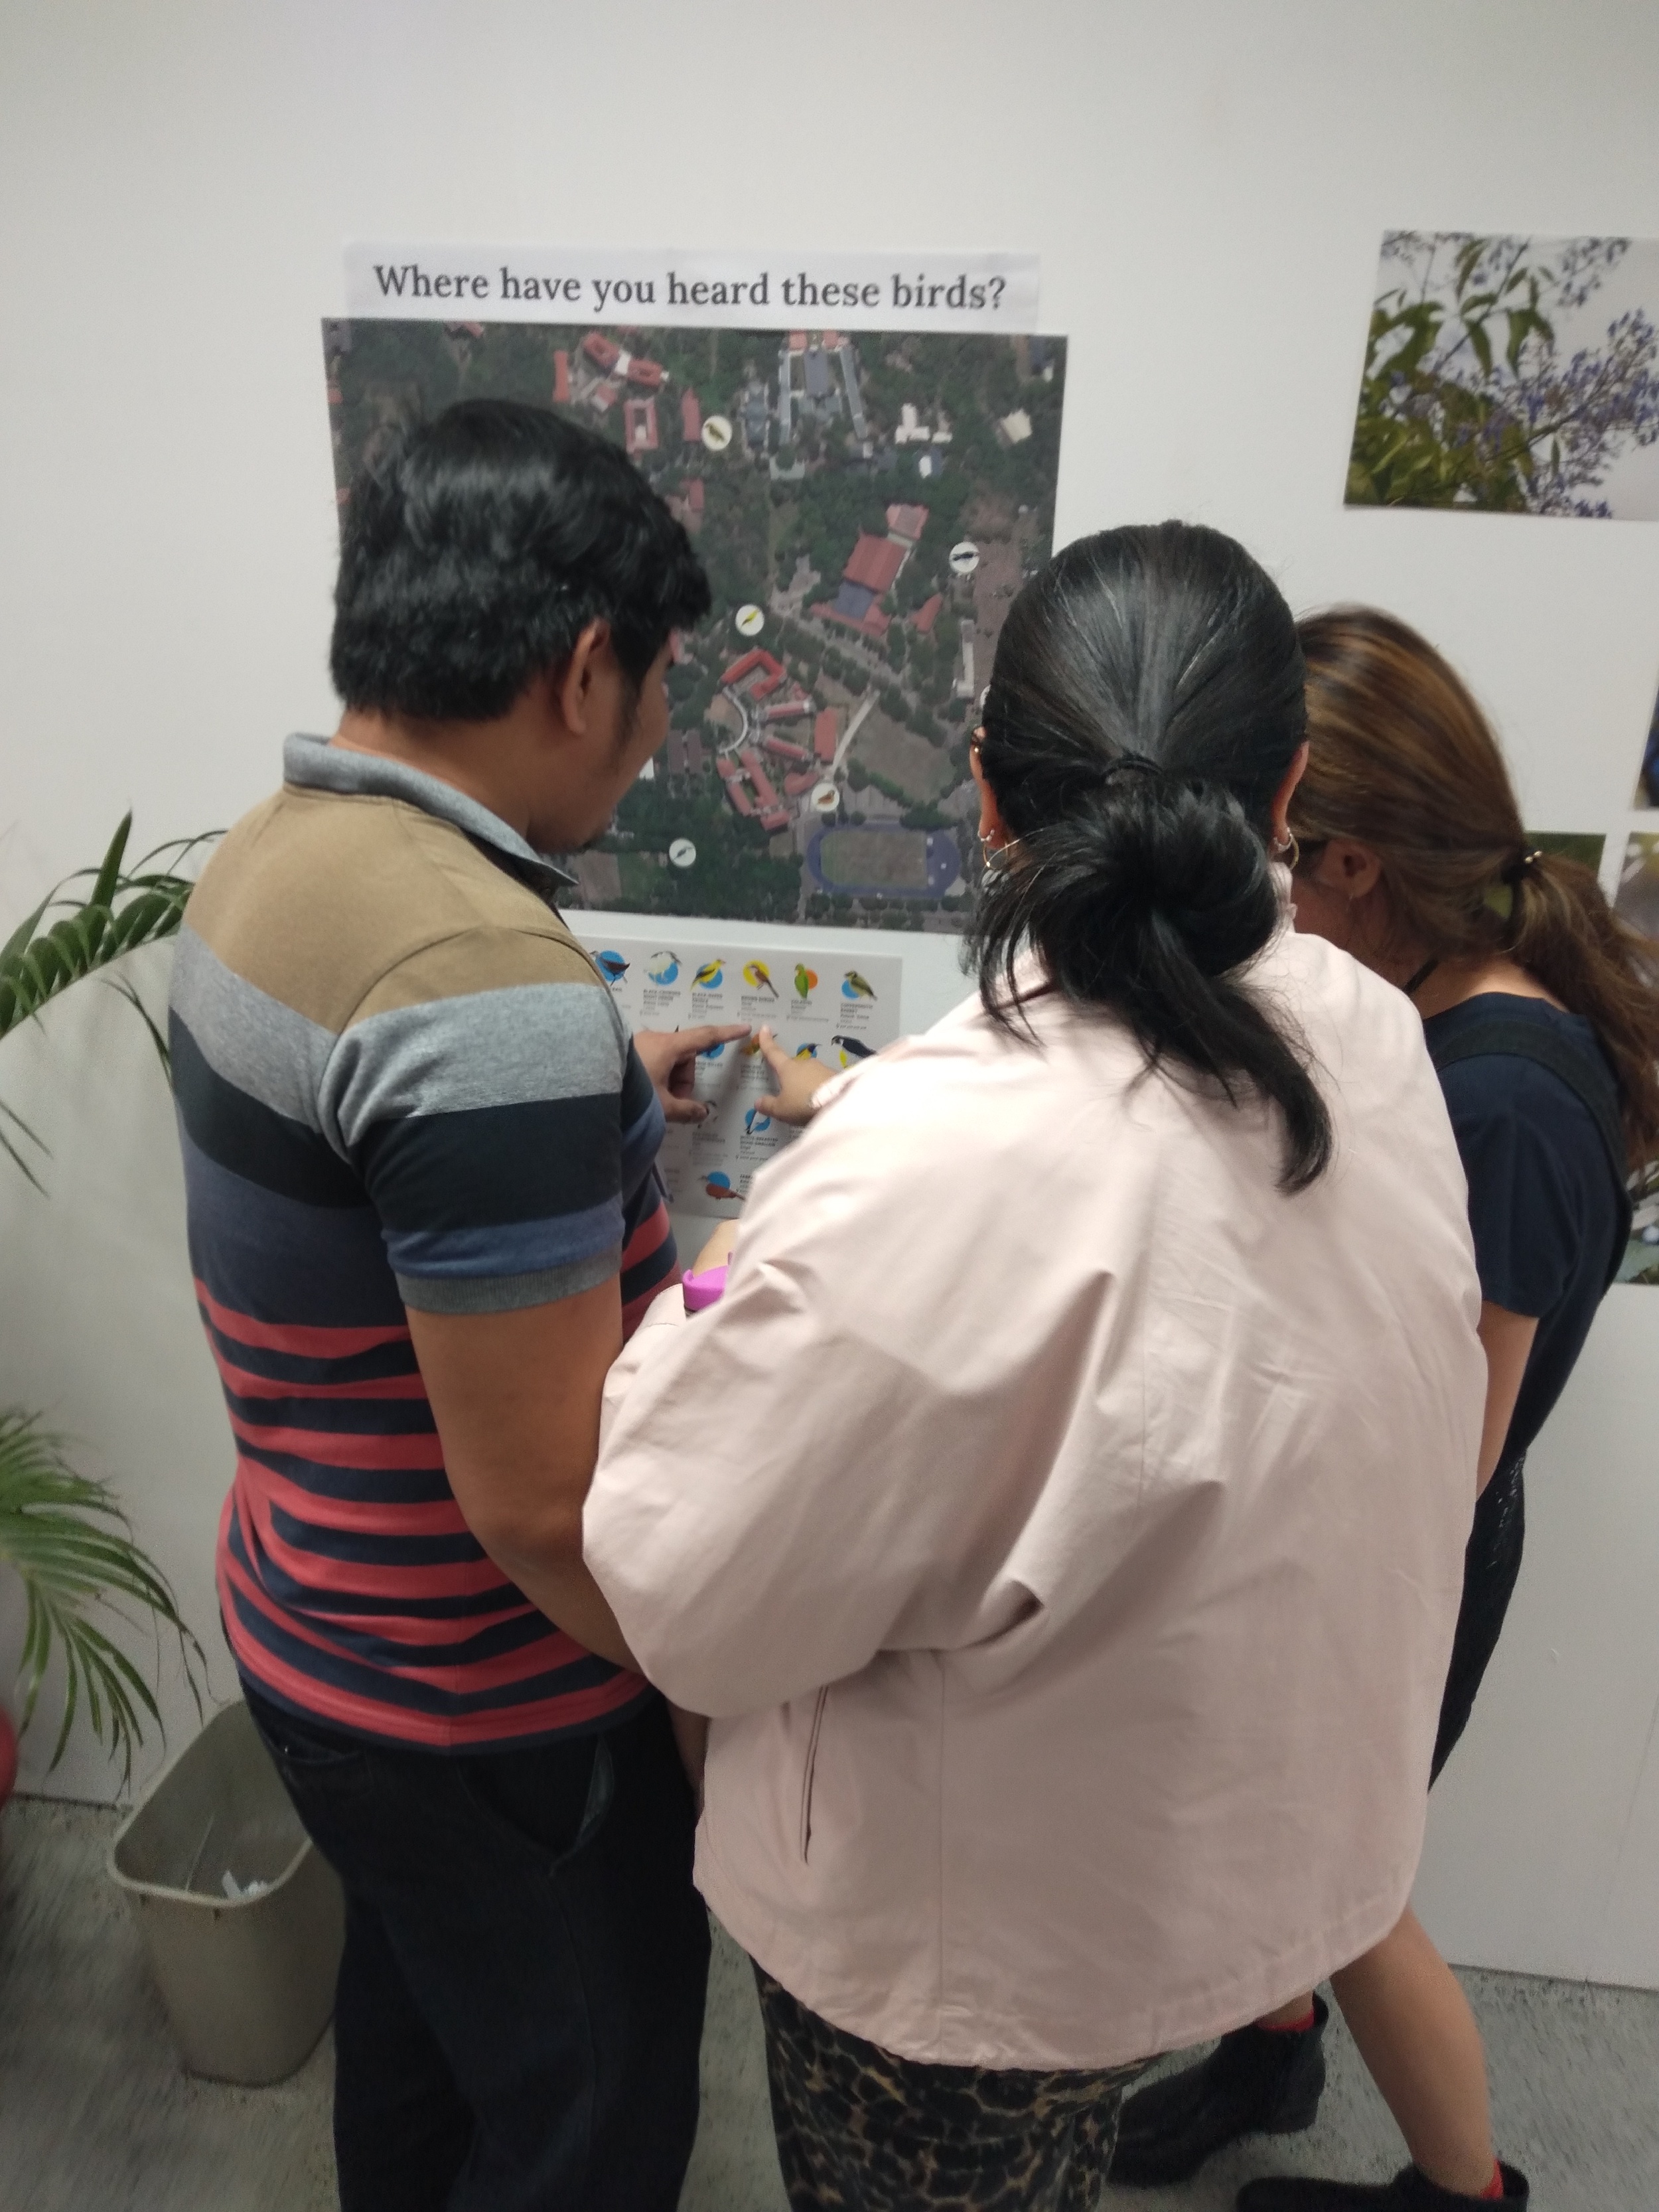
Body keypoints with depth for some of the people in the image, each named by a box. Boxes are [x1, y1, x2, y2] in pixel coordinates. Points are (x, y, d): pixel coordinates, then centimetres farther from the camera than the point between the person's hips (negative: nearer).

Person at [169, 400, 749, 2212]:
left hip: (316, 1627, 9)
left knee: (420, 2014, 32)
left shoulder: (266, 854, -2)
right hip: (487, 1707, -8)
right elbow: (548, 1510, -29)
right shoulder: (491, 982, -32)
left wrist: (587, 1108, 18)